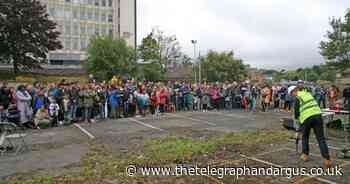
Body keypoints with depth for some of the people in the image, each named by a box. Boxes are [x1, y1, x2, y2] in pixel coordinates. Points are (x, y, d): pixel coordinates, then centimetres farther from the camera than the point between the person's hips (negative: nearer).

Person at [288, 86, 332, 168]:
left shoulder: (298, 98, -1)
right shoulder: (308, 94, 18)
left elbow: (296, 111, -2)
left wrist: (297, 118, 19)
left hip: (306, 119, -4)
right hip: (317, 115, 4)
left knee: (305, 137, 19)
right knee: (321, 139, 3)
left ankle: (305, 155, 25)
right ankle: (327, 159, -4)